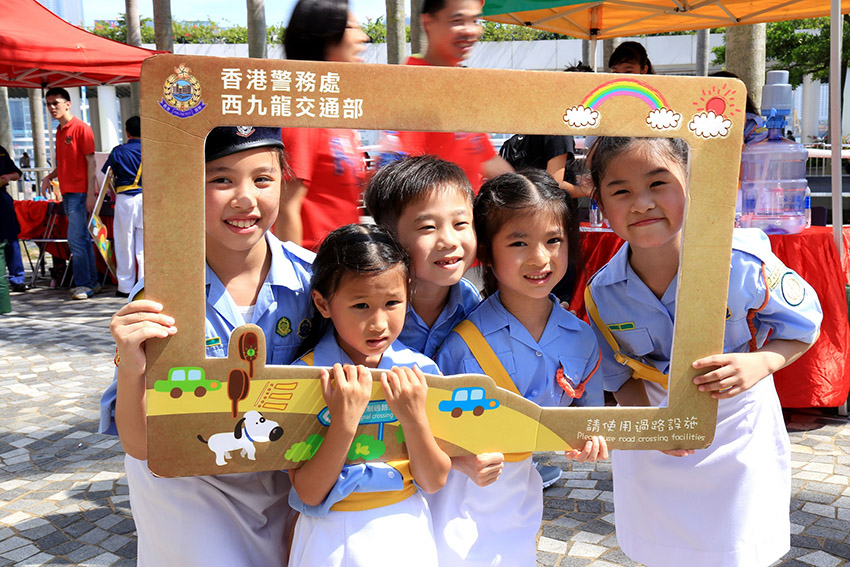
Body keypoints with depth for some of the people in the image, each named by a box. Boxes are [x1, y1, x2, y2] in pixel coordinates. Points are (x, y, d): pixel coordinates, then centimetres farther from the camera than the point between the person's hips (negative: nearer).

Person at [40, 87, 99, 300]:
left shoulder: (81, 128, -8)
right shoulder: (59, 131, 16)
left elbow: (90, 161, -12)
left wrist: (90, 193, -17)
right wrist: (50, 177, 8)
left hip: (80, 193, -8)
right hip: (67, 192, 8)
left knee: (75, 239, -11)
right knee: (82, 239, 11)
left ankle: (83, 284, -5)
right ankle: (92, 282, 16)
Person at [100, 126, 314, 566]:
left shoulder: (311, 279, -17)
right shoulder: (157, 297, -21)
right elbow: (141, 445, -17)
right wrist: (131, 368, -34)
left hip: (283, 484, 2)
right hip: (189, 493, -2)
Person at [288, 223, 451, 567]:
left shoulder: (420, 372, -9)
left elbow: (433, 483, -7)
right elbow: (309, 493, -16)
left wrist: (414, 418, -22)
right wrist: (344, 423, -29)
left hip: (406, 530, 3)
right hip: (332, 537, -2)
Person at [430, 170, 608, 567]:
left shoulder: (581, 340, -7)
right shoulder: (462, 341, -20)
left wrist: (589, 439, -14)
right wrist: (464, 461, -31)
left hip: (522, 502, 4)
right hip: (459, 502, -3)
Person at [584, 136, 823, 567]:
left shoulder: (742, 262, -25)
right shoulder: (604, 294, -17)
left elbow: (801, 326, -9)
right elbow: (623, 378, -3)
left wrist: (760, 363, -30)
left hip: (737, 432, -1)